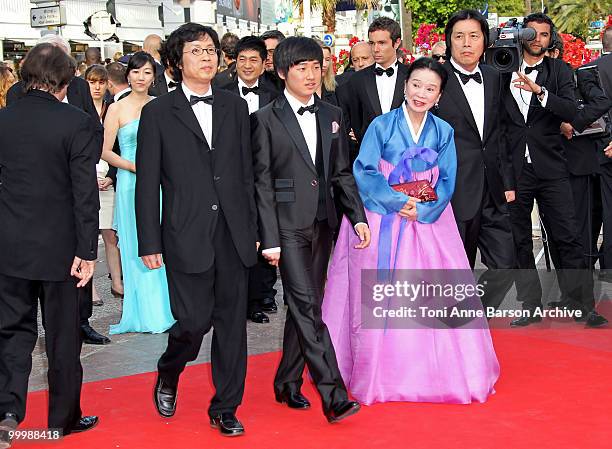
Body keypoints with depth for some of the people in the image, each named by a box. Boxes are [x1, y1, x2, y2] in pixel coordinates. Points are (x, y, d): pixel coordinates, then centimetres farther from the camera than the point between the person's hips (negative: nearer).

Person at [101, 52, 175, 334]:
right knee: (137, 248, 1)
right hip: (131, 184, -3)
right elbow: (105, 152, -1)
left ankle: (165, 308, 15)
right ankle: (144, 313, 10)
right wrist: (134, 166, -14)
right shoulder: (117, 109, 0)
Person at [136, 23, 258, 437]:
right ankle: (168, 375, 28)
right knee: (194, 320, -4)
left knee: (232, 324, 7)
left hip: (234, 236, 3)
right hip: (187, 238, -3)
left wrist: (254, 229, 10)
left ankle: (226, 408, 21)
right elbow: (147, 184, 0)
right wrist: (150, 243, -4)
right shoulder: (158, 112, 1)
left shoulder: (235, 107, 10)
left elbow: (246, 173, 12)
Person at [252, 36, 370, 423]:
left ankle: (288, 384, 25)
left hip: (322, 224, 5)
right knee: (307, 306, -11)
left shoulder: (332, 115, 11)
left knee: (304, 305, 11)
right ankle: (333, 396, -13)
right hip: (288, 225, -5)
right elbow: (262, 181, -5)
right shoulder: (267, 119, -3)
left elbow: (342, 173, 14)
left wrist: (358, 216, 2)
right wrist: (269, 238, -10)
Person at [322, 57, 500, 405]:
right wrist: (399, 202, -16)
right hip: (383, 222, -2)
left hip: (427, 222, 2)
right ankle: (379, 373, 11)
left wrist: (422, 210, -14)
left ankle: (439, 372, 12)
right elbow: (364, 173, -7)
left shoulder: (443, 132, 6)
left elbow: (446, 182, 2)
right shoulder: (381, 126, -2)